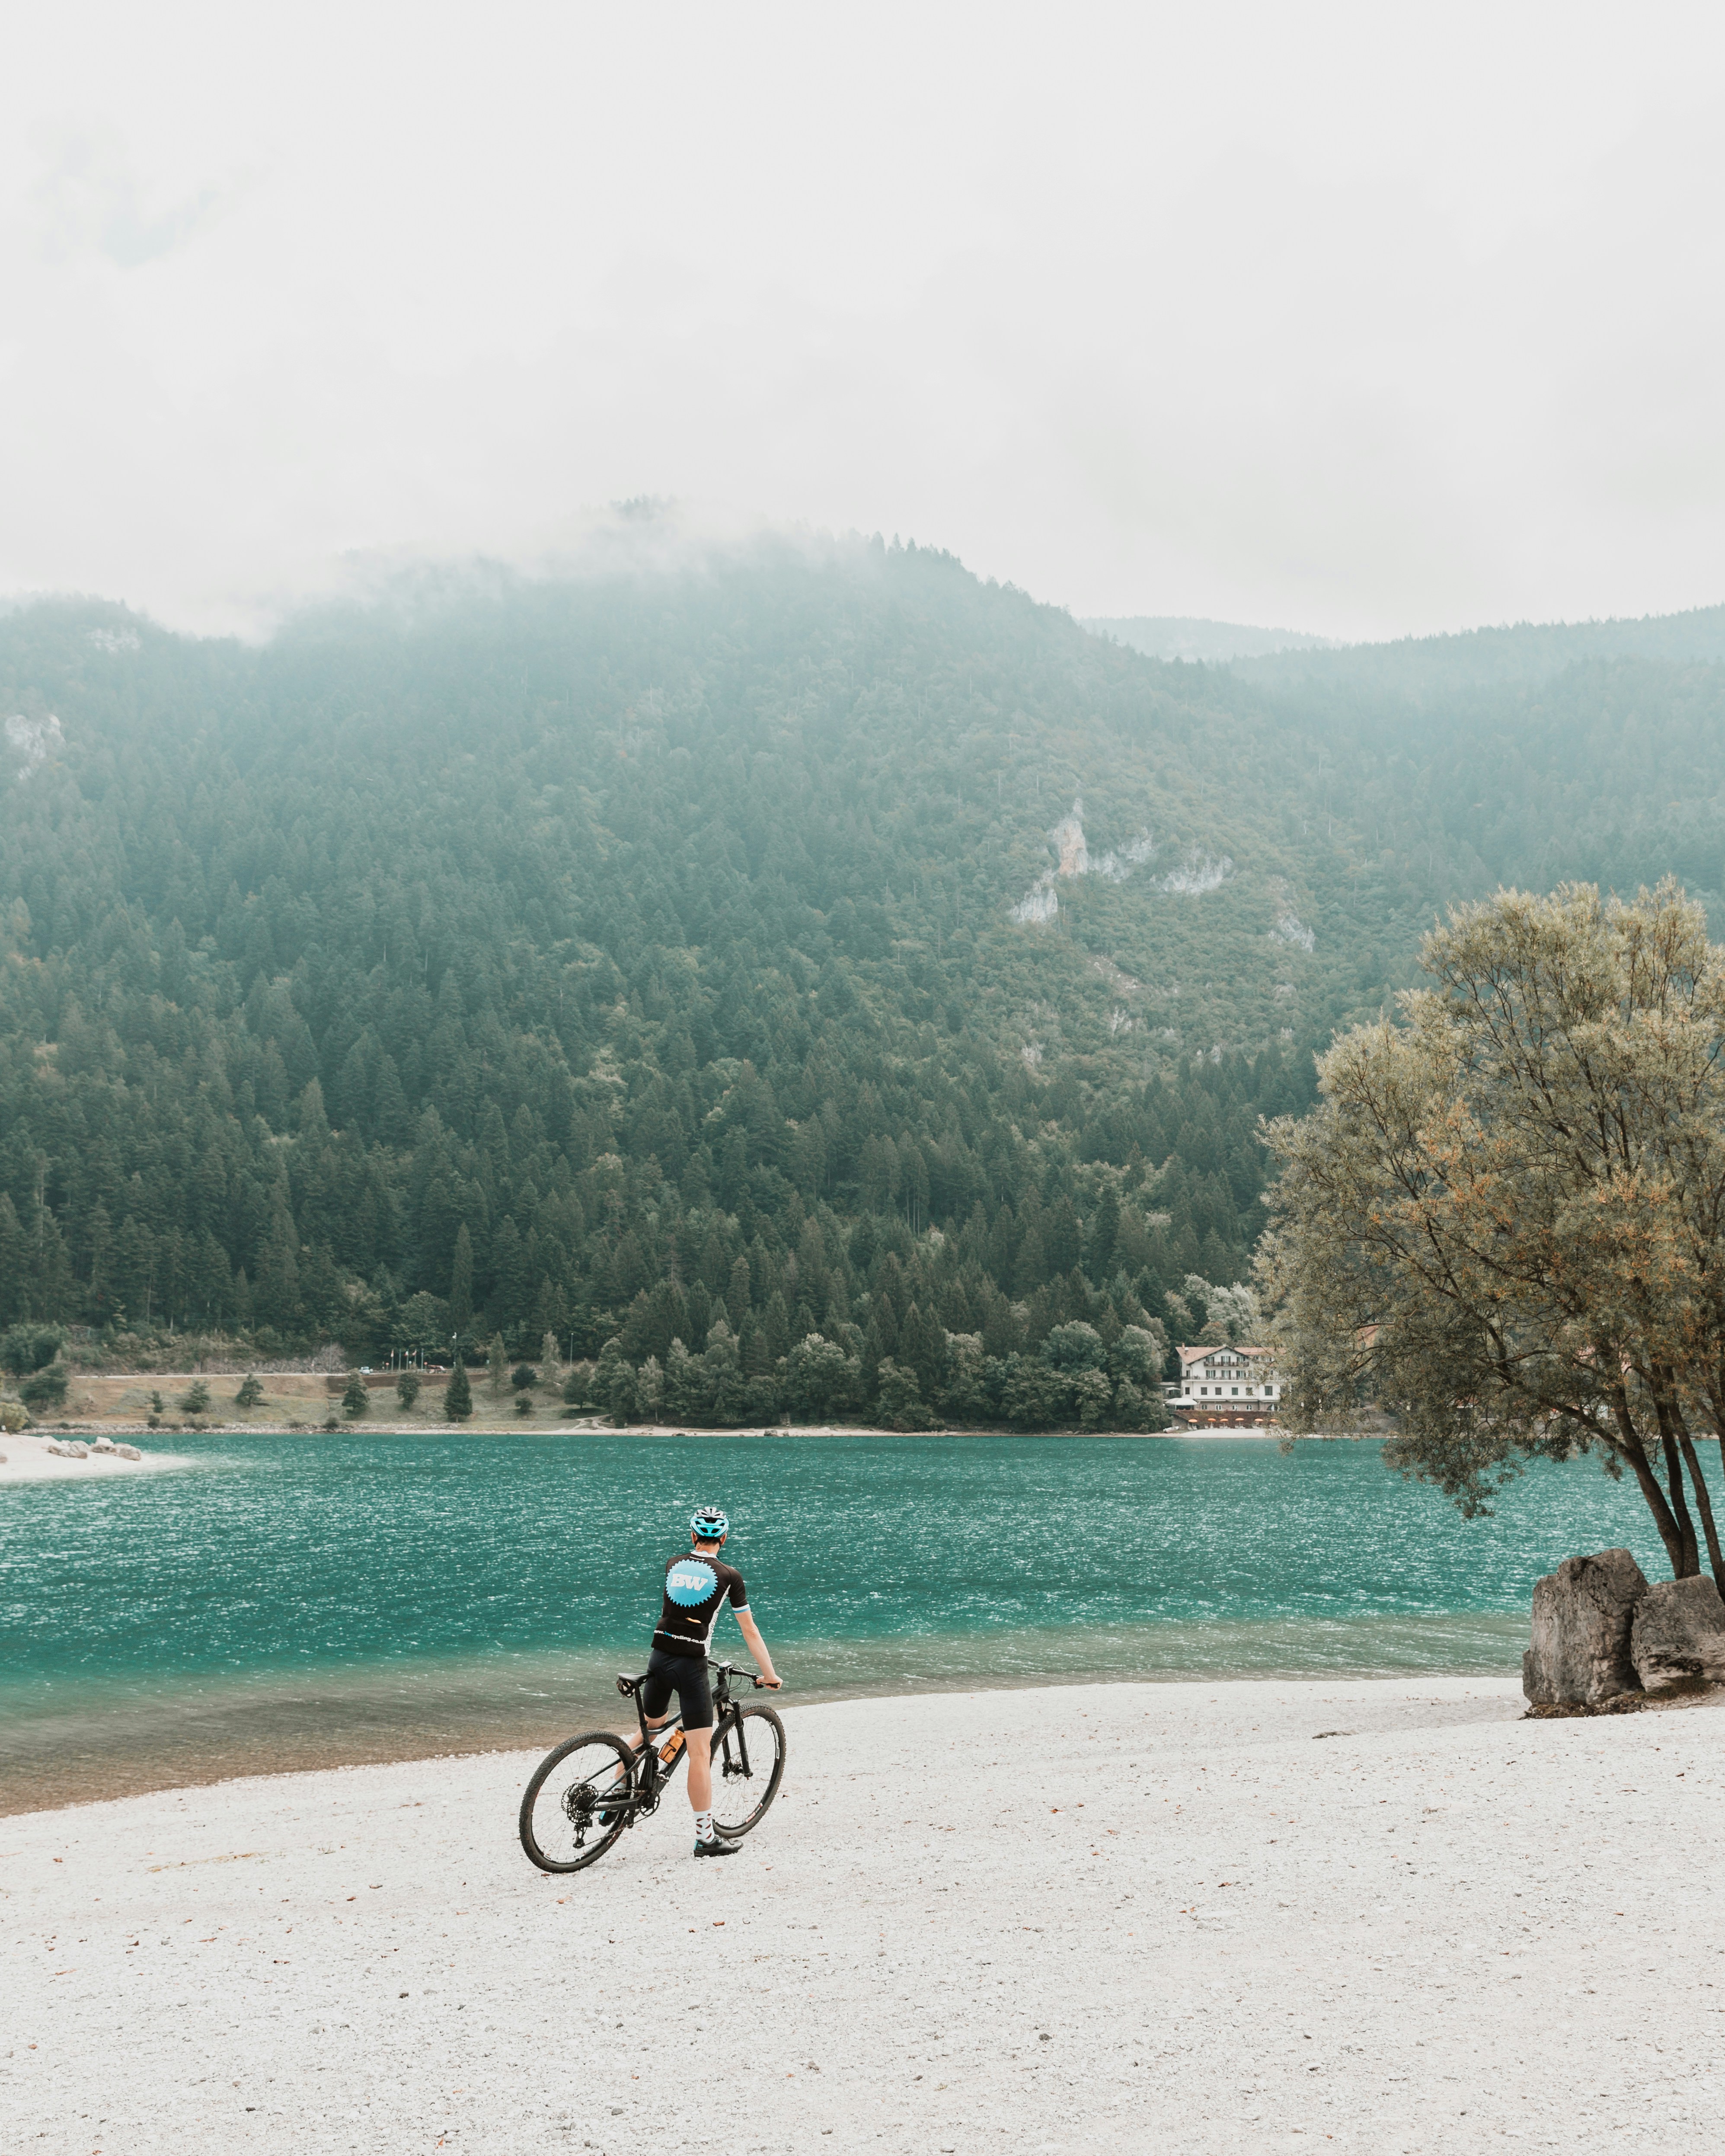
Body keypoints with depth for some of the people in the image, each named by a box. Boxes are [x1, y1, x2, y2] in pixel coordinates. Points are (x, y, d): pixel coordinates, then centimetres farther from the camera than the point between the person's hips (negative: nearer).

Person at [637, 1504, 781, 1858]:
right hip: (691, 1665, -5)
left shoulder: (673, 1565, 10)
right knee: (700, 1752, -1)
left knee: (651, 1728, 28)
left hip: (659, 1658, 5)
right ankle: (706, 1837, 1)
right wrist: (770, 1674, 13)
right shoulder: (728, 1576, -2)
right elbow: (750, 1632, 3)